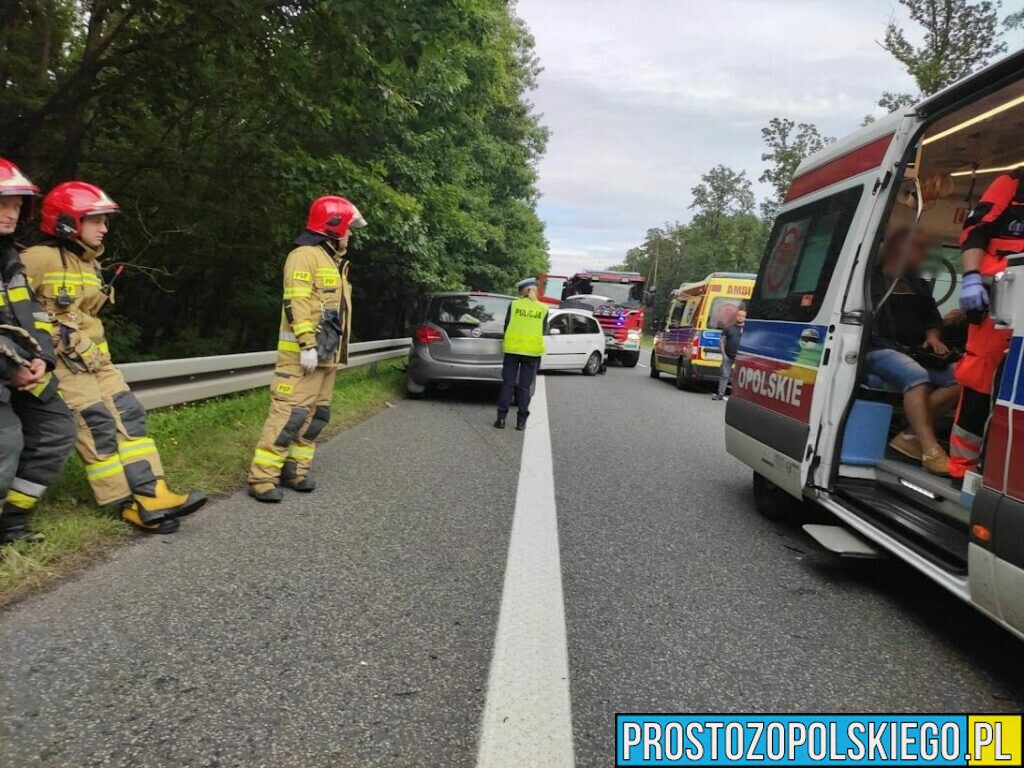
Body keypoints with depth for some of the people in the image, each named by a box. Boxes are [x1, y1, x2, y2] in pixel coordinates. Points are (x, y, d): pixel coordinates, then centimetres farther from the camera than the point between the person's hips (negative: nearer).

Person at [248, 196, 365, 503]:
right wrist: (307, 344, -25)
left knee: (316, 414, 11)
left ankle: (294, 470, 19)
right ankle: (262, 477, -8)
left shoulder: (333, 261, 21)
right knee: (290, 413, -12)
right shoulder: (305, 255, -10)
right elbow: (297, 304, -19)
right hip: (302, 353, -10)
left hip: (325, 354, 10)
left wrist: (336, 349, 24)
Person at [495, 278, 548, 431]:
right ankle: (521, 421, 7)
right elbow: (542, 331, 6)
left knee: (508, 383, 6)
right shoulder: (543, 309, 2)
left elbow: (506, 326, 3)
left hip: (512, 348, 0)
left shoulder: (514, 304, 0)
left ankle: (501, 418, 4)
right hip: (533, 350, 0)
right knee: (525, 386, 6)